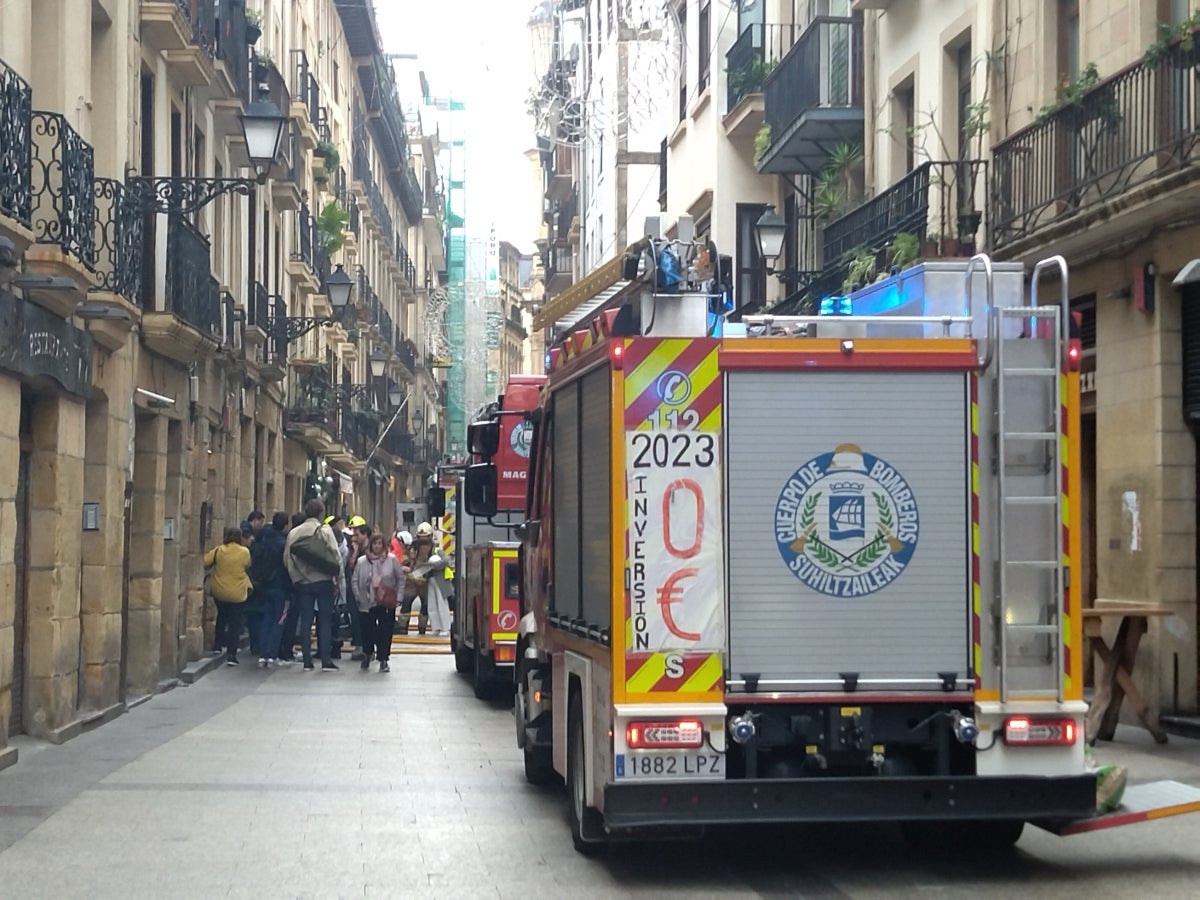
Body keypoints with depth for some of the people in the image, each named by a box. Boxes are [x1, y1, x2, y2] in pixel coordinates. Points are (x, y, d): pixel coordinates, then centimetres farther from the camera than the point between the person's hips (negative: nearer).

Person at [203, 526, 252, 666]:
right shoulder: (244, 552, -8)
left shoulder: (218, 551, -7)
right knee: (235, 624, 4)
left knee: (222, 618, 26)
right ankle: (231, 654, -2)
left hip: (219, 592, 2)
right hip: (237, 594, -2)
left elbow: (205, 562, -10)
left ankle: (218, 645, 32)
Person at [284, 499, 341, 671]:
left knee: (305, 621, 7)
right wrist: (337, 575, 2)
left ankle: (307, 661, 6)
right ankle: (325, 660, 0)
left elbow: (286, 558, 2)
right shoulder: (324, 530, -6)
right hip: (323, 580, -3)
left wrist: (295, 576, 11)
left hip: (302, 583, 3)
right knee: (324, 621, 3)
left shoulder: (294, 533, 3)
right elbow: (335, 555, -10)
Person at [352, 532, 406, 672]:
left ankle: (383, 660, 6)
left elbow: (401, 578, 4)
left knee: (385, 632, -2)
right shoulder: (361, 562, 2)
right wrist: (358, 597, -5)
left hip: (386, 604, -1)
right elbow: (355, 581, 5)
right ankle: (366, 655, 26)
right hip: (367, 604, 1)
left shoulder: (391, 560, -1)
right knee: (367, 631, 3)